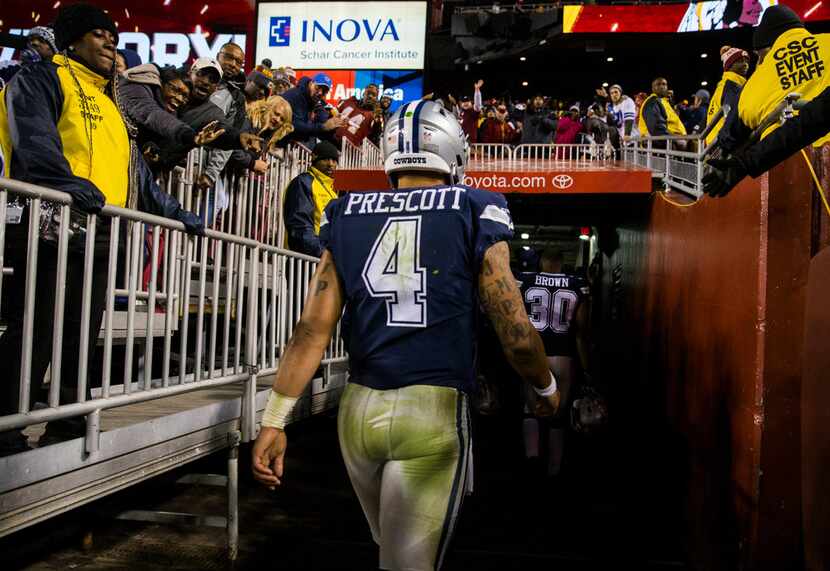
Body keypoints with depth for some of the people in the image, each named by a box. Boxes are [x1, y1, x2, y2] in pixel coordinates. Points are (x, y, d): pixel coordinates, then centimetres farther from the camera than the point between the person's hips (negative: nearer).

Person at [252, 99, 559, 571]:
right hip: (434, 409, -4)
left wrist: (275, 420, 4)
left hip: (360, 408, 4)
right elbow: (517, 336, -4)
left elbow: (313, 328, 0)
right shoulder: (475, 214, -1)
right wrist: (548, 387, 16)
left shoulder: (348, 215, 8)